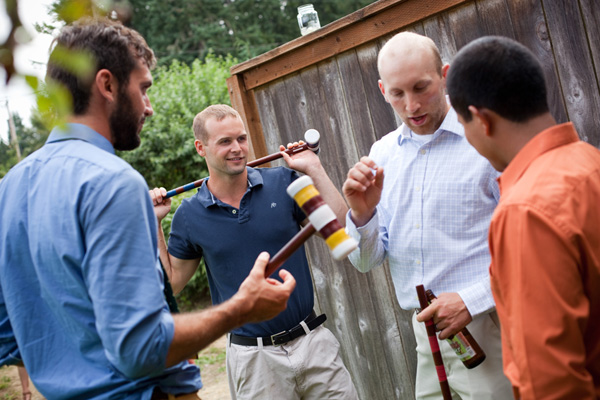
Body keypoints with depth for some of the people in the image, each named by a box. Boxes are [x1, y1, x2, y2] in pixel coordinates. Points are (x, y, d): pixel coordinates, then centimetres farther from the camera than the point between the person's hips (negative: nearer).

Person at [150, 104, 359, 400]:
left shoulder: (283, 183, -2)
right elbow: (171, 282, 7)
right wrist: (153, 224, 0)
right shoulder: (189, 215, -1)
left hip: (313, 341, 1)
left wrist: (314, 169, -9)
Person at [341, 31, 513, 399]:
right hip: (426, 332, 5)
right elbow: (367, 261, 8)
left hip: (488, 327, -5)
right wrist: (362, 215, -12)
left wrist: (472, 300, -20)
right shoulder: (381, 155, 7)